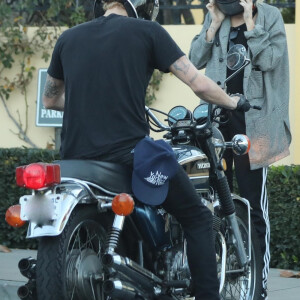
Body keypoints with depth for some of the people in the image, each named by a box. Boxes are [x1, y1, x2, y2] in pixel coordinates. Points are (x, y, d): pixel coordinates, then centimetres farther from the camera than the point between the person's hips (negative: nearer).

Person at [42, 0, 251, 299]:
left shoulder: (69, 38, 13)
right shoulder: (147, 31, 1)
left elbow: (50, 99, 26)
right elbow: (200, 85, 0)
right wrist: (234, 103, 19)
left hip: (75, 157, 4)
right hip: (129, 155, -4)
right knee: (197, 218, 11)